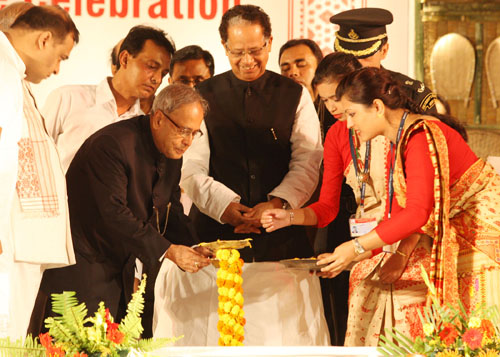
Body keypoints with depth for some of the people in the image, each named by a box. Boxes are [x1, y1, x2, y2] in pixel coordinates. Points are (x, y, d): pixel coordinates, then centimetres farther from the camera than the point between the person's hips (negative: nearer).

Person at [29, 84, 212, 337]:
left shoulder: (172, 152, 6)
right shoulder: (113, 144, -22)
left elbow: (170, 209, 12)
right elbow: (113, 212, -27)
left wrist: (191, 248, -7)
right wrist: (168, 250, -25)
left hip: (122, 270, 8)